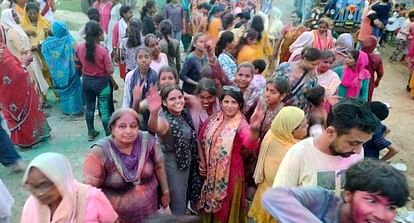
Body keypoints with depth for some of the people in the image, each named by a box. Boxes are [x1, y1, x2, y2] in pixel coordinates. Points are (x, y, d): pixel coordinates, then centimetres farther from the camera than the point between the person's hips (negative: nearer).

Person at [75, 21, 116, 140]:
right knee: (105, 109, 7)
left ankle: (91, 132, 32)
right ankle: (109, 135, 18)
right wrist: (114, 83, 2)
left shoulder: (79, 47, -8)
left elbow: (78, 66, 5)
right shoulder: (103, 51, -23)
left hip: (86, 81, 5)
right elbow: (109, 71, -16)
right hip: (101, 82, -5)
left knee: (89, 107, 19)